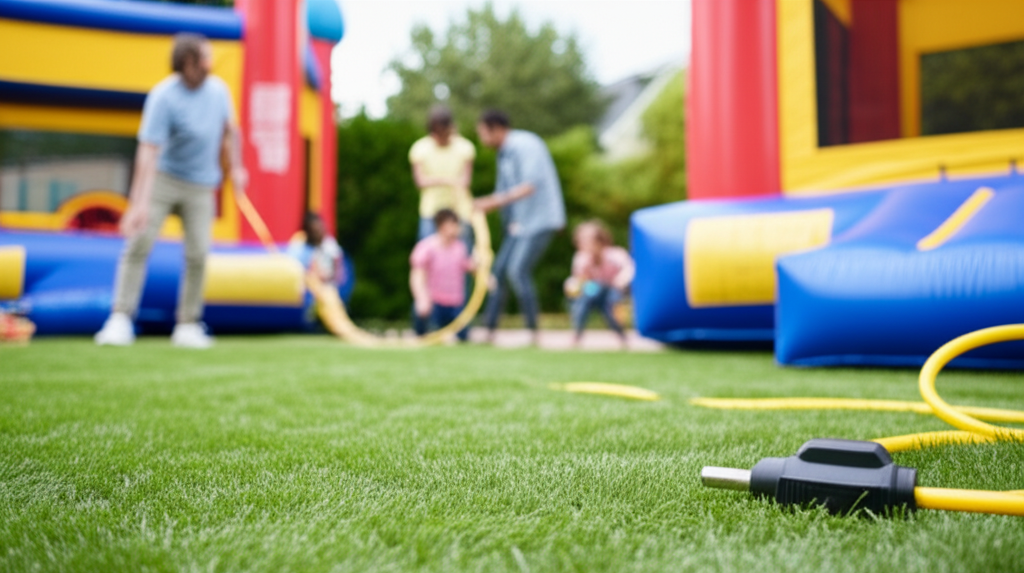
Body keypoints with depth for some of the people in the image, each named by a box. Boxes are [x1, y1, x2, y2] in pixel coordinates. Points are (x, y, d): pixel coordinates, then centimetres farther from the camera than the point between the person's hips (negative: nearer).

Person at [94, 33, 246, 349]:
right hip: (163, 178, -3)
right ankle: (121, 319, -5)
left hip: (200, 185, 3)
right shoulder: (163, 97, -17)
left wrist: (235, 167, 13)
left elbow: (229, 129, 17)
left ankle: (188, 326, 5)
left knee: (197, 254, -5)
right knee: (139, 244, -11)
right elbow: (148, 151, -24)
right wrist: (140, 202, -32)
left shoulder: (218, 88, -2)